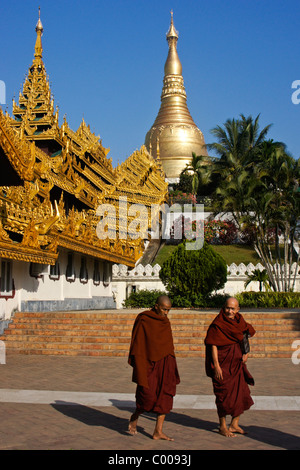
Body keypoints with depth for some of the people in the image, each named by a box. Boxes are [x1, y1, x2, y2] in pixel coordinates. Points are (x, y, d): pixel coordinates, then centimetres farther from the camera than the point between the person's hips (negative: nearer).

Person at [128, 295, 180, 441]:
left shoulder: (165, 322, 10)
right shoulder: (143, 320, -9)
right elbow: (137, 344, -8)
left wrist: (171, 367, 17)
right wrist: (137, 367, -12)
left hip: (164, 364, 6)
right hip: (148, 364, -6)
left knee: (165, 396, 1)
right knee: (148, 395, -8)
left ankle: (158, 431, 7)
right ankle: (134, 417, 22)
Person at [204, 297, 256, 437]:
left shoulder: (240, 322, 6)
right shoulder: (217, 324, -13)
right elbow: (213, 346, -14)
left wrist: (246, 353, 2)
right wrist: (216, 366, -19)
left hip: (237, 362, 7)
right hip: (223, 364, -6)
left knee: (242, 393, 9)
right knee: (224, 394, 1)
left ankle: (234, 424, 24)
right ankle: (222, 427, 16)